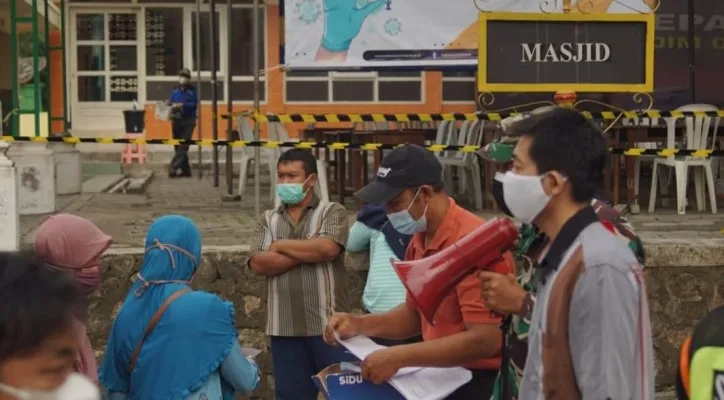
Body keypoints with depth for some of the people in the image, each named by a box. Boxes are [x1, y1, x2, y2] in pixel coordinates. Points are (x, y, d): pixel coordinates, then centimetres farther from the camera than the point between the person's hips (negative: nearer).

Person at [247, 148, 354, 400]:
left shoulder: (331, 212, 3)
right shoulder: (268, 220, 12)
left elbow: (327, 248, -17)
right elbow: (258, 264, -3)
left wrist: (281, 245, -5)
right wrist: (308, 252, -10)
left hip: (328, 325, -3)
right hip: (284, 329, 3)